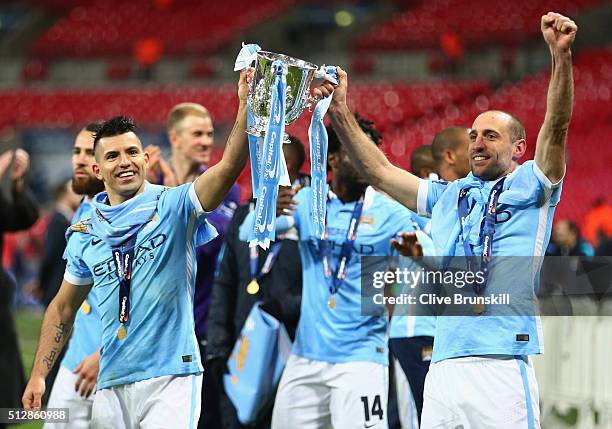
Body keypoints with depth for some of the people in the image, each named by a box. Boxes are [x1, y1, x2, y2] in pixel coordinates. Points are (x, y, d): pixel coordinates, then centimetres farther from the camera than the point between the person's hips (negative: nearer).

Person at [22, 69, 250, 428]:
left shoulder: (173, 207, -1)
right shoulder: (85, 235, 11)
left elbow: (229, 166, -17)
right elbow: (64, 308, 19)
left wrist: (246, 106, -31)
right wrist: (39, 375, 13)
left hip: (171, 376, -4)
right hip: (112, 383, 4)